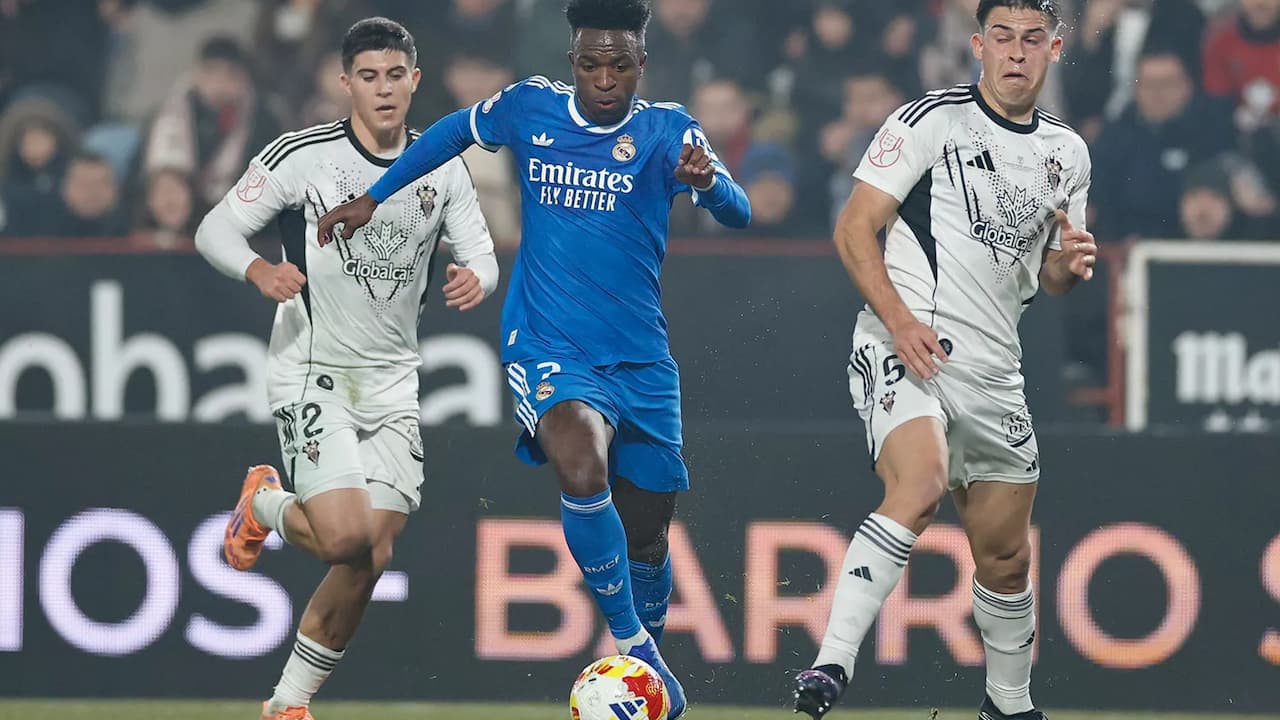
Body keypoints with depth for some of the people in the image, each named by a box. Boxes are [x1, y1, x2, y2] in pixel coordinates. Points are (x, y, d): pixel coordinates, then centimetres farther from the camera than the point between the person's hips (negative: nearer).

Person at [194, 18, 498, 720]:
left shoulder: (443, 170, 5)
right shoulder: (302, 156, -8)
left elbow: (481, 256, 12)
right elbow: (215, 229, -5)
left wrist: (476, 279, -13)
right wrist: (260, 270, -26)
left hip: (393, 383, 5)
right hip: (312, 373, -5)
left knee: (370, 563, -2)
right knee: (345, 539, -20)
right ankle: (265, 506, 14)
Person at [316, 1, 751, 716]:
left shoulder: (666, 130, -4)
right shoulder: (530, 108, 0)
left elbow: (739, 212, -19)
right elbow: (455, 131, 21)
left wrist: (708, 179, -42)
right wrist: (372, 199, 21)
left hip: (642, 361, 1)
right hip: (549, 351, -1)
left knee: (645, 537, 6)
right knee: (582, 468, -31)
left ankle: (650, 644, 36)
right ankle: (634, 647, -19)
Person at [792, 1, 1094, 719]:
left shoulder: (1067, 152, 14)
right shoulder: (932, 120, -5)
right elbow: (855, 227, -6)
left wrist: (1071, 262, 0)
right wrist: (900, 321, -19)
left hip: (994, 372, 6)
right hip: (904, 349, -6)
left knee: (1006, 554, 12)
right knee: (920, 486, -32)